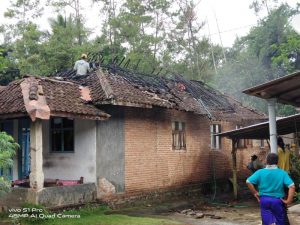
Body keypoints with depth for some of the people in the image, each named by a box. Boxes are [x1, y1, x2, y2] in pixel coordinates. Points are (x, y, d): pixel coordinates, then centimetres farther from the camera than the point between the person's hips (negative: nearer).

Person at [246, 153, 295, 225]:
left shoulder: (260, 172, -3)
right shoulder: (282, 173, -7)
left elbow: (248, 182, -10)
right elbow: (292, 186, -16)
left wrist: (255, 193, 1)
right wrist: (288, 200, -9)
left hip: (264, 200, 1)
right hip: (277, 200, -1)